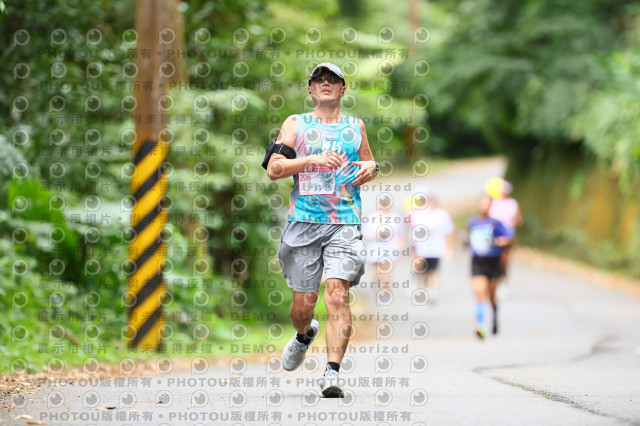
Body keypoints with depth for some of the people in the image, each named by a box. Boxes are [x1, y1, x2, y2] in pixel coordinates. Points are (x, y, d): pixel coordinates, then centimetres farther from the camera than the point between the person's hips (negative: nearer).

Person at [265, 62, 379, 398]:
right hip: (304, 221, 0)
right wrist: (313, 159, -13)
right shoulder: (295, 124, 10)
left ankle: (332, 374, -20)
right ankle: (304, 335, 40)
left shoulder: (355, 127, 16)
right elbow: (274, 169, 0)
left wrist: (370, 168, 6)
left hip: (345, 224, 0)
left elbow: (369, 163, 30)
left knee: (338, 294, -17)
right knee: (303, 302, 4)